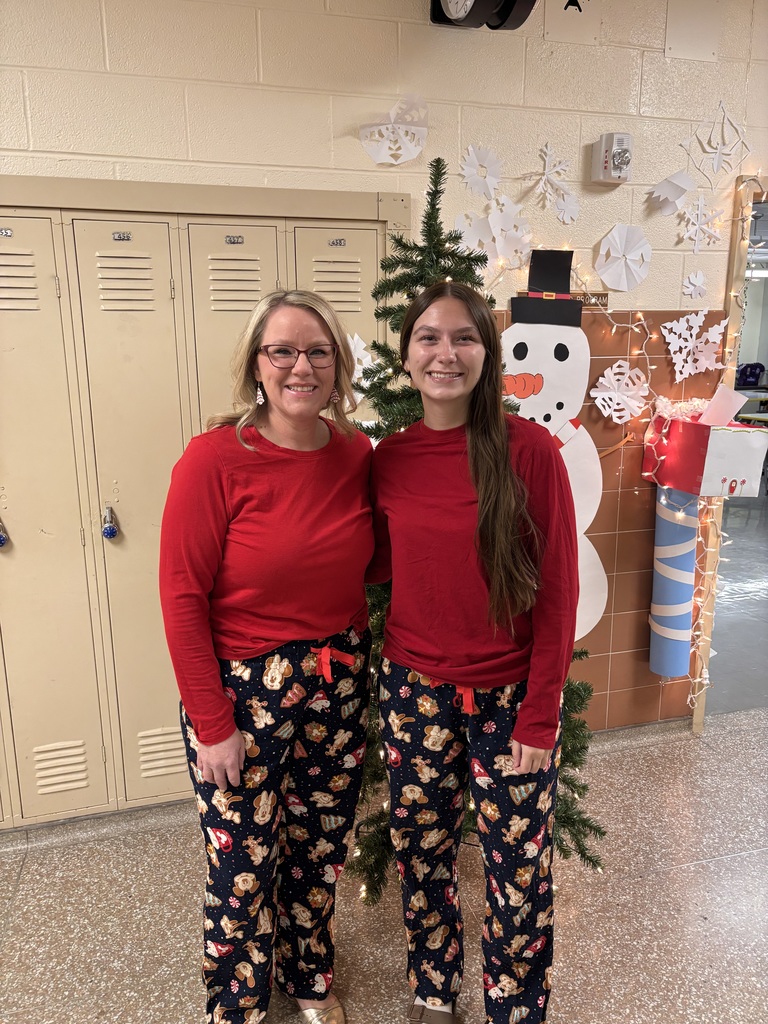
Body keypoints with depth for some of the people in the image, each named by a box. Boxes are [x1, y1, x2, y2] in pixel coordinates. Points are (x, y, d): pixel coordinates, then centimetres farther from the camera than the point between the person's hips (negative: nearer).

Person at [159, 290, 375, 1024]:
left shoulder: (357, 454, -4)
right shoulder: (215, 459, -18)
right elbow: (182, 597, -14)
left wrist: (357, 665, 2)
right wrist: (213, 724, -12)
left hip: (338, 684, 5)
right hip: (244, 690, -4)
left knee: (320, 849, 22)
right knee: (244, 868, 14)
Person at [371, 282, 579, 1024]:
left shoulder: (529, 449, -13)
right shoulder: (387, 459, -2)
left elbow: (557, 591, -10)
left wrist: (540, 716, -10)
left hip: (511, 699, -3)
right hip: (414, 691, 3)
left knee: (518, 875, 12)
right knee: (421, 857, 19)